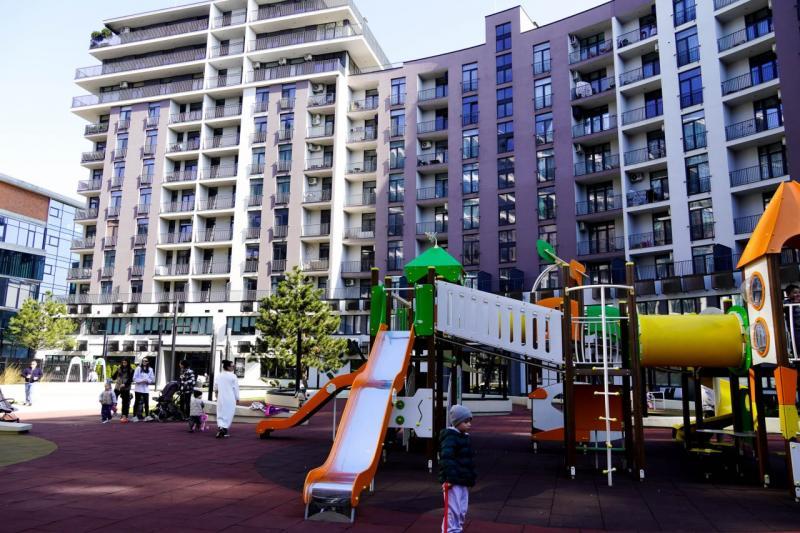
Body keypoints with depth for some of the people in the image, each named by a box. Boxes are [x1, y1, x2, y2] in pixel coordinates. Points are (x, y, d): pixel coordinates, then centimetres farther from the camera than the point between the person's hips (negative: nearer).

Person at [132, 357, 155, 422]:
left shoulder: (150, 369, 7)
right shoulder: (138, 368, 1)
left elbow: (152, 380, 6)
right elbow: (134, 378, -4)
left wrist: (148, 380, -12)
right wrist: (141, 380, -16)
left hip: (146, 389, 1)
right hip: (138, 388, -1)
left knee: (146, 403, -3)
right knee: (137, 402, 3)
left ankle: (147, 416, 2)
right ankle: (135, 416, 9)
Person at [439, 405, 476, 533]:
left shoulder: (465, 437, 16)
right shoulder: (450, 437, -14)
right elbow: (446, 459, -24)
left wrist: (471, 478, 22)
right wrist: (449, 478, -28)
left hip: (463, 482, 9)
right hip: (453, 482, -9)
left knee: (462, 512, 15)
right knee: (453, 511, -8)